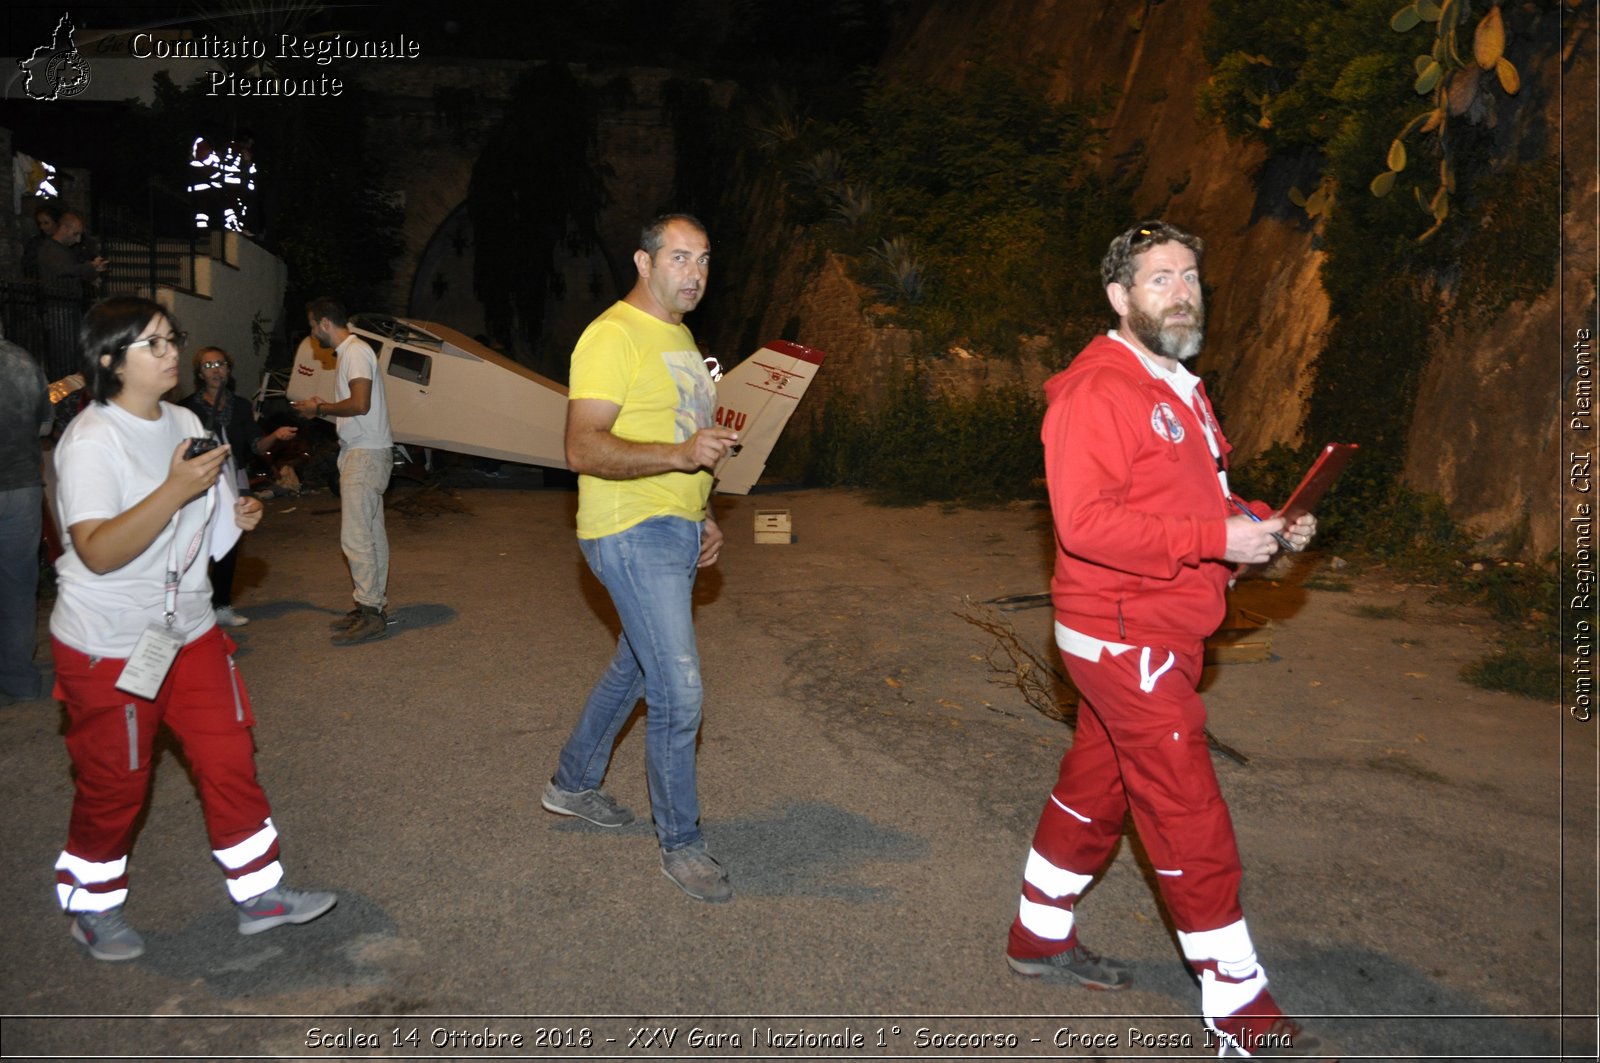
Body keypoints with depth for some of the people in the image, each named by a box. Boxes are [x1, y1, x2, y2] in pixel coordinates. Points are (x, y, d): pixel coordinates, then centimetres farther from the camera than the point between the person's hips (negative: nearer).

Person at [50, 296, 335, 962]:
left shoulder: (184, 423, 7)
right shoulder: (90, 441, -19)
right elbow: (98, 552, -29)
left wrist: (235, 516, 0)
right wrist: (175, 489, -35)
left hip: (188, 630, 7)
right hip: (108, 648, -7)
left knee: (229, 759, 7)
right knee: (114, 787, 7)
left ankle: (258, 895, 20)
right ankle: (92, 908, 32)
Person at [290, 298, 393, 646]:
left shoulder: (356, 352, -13)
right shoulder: (350, 352, 18)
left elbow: (359, 404, -23)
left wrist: (320, 408, -10)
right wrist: (323, 408, 13)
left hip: (365, 454, -11)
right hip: (363, 453, 11)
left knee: (356, 536, -10)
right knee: (371, 532, 12)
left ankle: (370, 612, -6)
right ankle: (375, 606, 18)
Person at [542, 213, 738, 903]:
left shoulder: (679, 337, 17)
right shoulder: (613, 336, -14)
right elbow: (583, 449, -22)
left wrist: (701, 515, 18)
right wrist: (679, 455, -34)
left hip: (675, 534, 10)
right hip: (631, 535, -10)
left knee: (635, 668, 20)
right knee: (679, 690, -9)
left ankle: (573, 784, 40)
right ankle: (680, 843, 7)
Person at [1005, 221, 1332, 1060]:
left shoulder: (1178, 385, 17)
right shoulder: (1096, 389, -16)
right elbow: (1085, 520, -25)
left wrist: (1260, 523, 3)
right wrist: (1216, 539, -25)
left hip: (1165, 635, 10)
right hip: (1124, 637, -10)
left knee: (1095, 788, 19)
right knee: (1191, 822, -4)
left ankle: (1039, 937, 35)